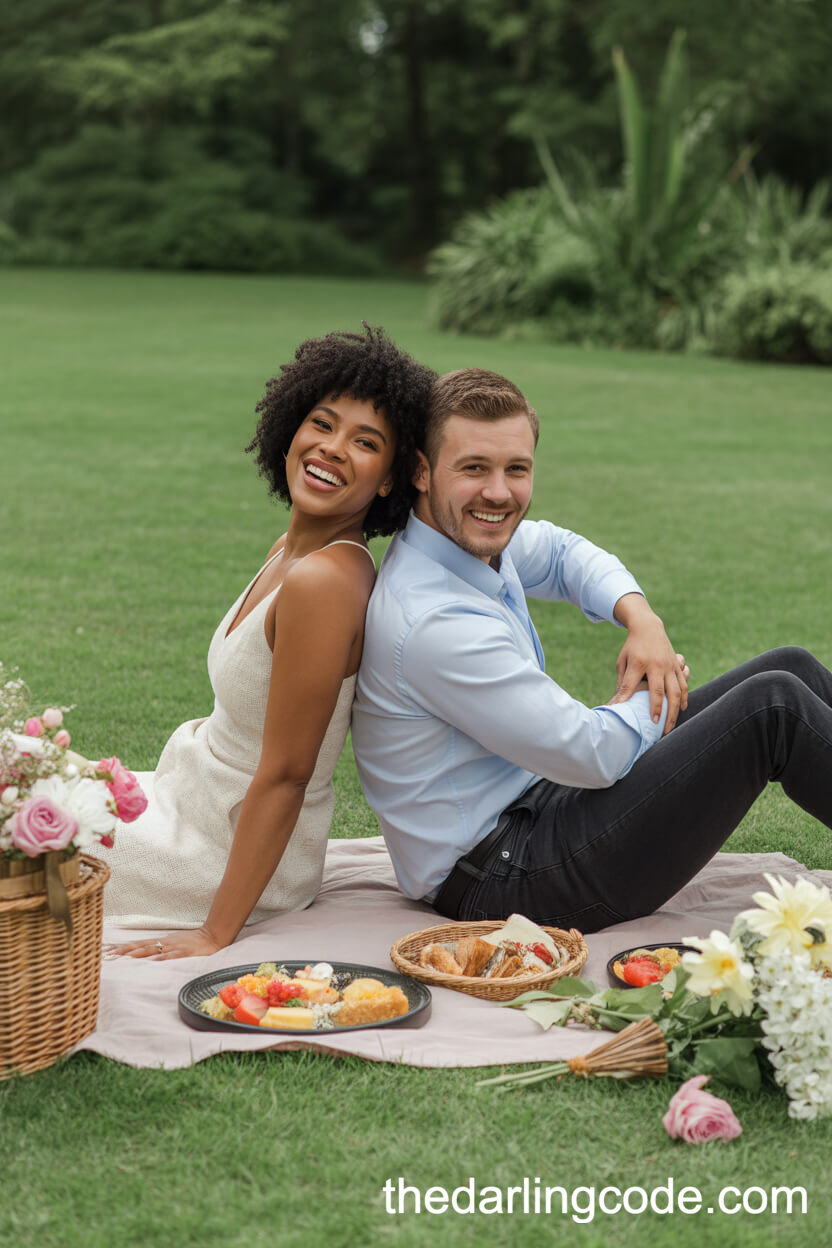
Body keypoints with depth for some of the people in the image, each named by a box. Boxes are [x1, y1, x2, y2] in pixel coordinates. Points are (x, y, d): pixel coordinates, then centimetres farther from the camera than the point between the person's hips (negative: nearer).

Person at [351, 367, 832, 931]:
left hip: (535, 798, 10)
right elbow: (593, 755, -24)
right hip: (502, 877, -10)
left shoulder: (474, 537, 1)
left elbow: (560, 551, 24)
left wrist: (642, 617, 4)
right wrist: (652, 697, -2)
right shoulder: (432, 625, -28)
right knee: (775, 705, -16)